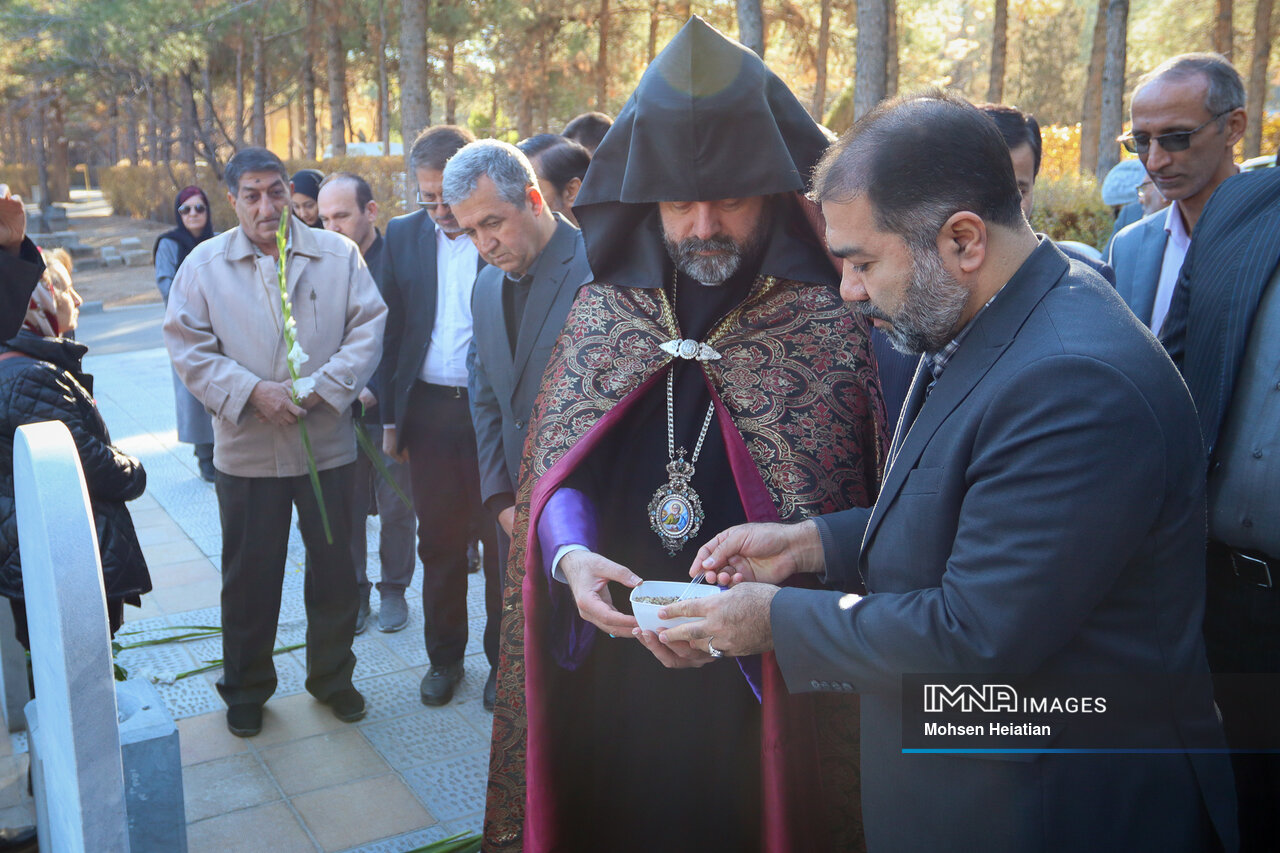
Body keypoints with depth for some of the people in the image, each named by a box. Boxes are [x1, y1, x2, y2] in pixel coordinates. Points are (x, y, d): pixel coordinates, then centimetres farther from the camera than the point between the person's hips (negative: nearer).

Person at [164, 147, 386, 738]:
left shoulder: (338, 255, 1)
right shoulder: (204, 264, 1)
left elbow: (368, 328, -3)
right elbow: (189, 347, -2)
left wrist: (321, 387, -14)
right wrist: (251, 391, -15)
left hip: (327, 442, 1)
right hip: (247, 450, 0)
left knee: (334, 567, 11)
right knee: (249, 576, 10)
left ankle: (332, 677, 32)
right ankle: (246, 688, 30)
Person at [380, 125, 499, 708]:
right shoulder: (403, 235, 7)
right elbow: (393, 329, 9)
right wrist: (391, 417, 5)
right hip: (428, 412, 3)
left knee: (500, 541, 7)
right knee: (438, 541, 13)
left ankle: (503, 657, 25)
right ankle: (445, 656, 30)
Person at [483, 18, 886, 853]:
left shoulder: (833, 326, -9)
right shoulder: (600, 310, 1)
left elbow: (860, 527, -9)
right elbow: (556, 470, 5)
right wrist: (569, 555, -16)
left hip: (761, 683, -3)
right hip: (606, 667, 3)